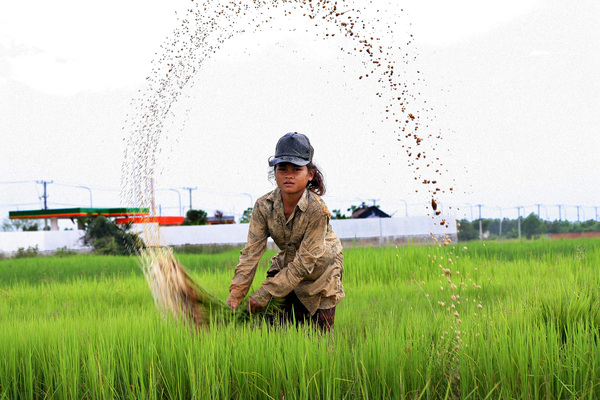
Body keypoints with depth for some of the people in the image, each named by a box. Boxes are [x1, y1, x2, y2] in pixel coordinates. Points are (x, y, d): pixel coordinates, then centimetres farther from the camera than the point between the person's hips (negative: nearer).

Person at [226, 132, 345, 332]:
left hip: (320, 269, -3)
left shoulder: (317, 210, -32)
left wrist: (264, 294, -33)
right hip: (286, 266, 3)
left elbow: (304, 262, -31)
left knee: (320, 330, 1)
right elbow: (251, 252, -20)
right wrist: (235, 295, -31)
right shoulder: (264, 206, -20)